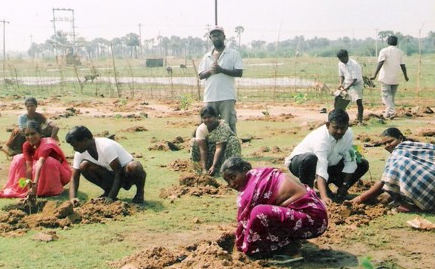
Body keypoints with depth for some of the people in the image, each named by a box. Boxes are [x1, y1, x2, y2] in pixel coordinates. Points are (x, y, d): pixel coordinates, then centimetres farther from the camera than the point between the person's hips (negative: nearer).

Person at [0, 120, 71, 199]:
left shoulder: (47, 144, -31)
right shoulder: (27, 146, -13)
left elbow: (40, 165, -45)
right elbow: (29, 168, -21)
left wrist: (34, 186, -57)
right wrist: (29, 189, -30)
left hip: (60, 173, -6)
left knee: (46, 163, -37)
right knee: (19, 160, -8)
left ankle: (52, 190, -20)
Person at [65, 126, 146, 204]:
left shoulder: (106, 146, -30)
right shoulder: (80, 153, -9)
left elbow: (119, 172, -29)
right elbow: (74, 178, -8)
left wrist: (111, 197, -33)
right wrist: (72, 198, -26)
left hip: (126, 174, -5)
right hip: (111, 175, 6)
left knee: (134, 166, -41)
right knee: (83, 166, -19)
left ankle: (140, 192, -11)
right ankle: (108, 191, -1)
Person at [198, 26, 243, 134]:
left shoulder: (233, 53, 4)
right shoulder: (207, 56, 17)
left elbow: (239, 72, -5)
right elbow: (201, 75, 12)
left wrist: (221, 70, -15)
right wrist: (210, 71, -9)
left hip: (227, 97, -4)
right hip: (210, 97, 4)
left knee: (229, 125, -4)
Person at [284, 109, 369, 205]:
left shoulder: (349, 133, -17)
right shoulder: (321, 138, -36)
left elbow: (350, 160, -8)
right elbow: (321, 171, -47)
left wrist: (344, 185, -14)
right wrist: (324, 197, -57)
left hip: (329, 165, 7)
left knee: (363, 164, -5)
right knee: (310, 159, -43)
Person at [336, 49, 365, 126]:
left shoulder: (354, 65, -23)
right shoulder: (340, 64, -3)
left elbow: (355, 79, -24)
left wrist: (348, 87, -32)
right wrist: (341, 84, -8)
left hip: (356, 84, -6)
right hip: (346, 84, 6)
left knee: (359, 101, -20)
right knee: (337, 98, -4)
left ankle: (360, 121, -12)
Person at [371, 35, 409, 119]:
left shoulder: (384, 51, -5)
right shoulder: (400, 52, 8)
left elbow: (380, 63, -17)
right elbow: (403, 65, 9)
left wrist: (375, 75, -21)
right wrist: (406, 76, 21)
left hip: (386, 77, -4)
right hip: (395, 78, 4)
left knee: (386, 94, -5)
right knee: (392, 94, 15)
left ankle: (391, 111, -20)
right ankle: (388, 111, 21)